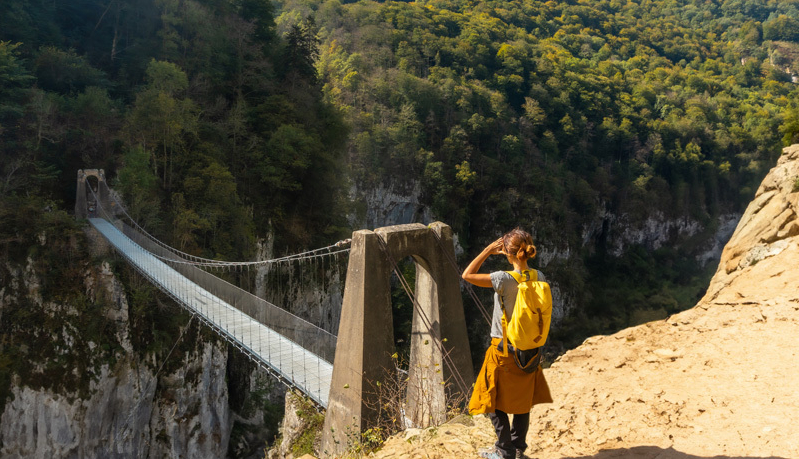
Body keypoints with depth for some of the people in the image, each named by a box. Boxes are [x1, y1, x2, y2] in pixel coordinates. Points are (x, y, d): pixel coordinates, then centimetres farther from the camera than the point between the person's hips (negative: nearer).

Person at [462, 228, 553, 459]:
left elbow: (467, 275, -19)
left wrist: (488, 250, -13)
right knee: (522, 400, 20)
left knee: (494, 401, 11)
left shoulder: (504, 279, -23)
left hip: (503, 349, -6)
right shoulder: (539, 278, -5)